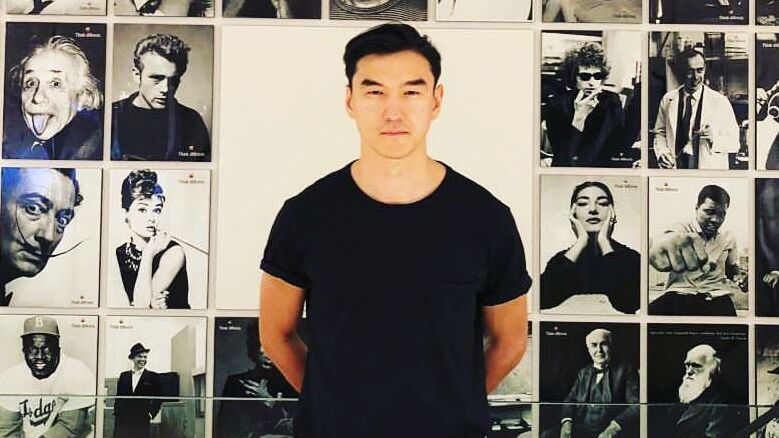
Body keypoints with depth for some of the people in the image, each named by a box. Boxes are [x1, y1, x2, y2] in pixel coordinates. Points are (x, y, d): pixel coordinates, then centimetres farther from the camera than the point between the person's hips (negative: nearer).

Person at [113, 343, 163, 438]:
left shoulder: (153, 377, 5)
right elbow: (118, 397, 16)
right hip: (123, 422, 2)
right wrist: (116, 413, 6)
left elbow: (158, 399, 6)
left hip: (142, 422, -2)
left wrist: (151, 413, -4)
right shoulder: (124, 376, 13)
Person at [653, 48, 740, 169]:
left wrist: (714, 139, -20)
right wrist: (662, 152, -4)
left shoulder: (720, 102, -3)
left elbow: (735, 143, -2)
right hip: (675, 168, 3)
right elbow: (660, 133, 15)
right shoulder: (668, 100, 5)